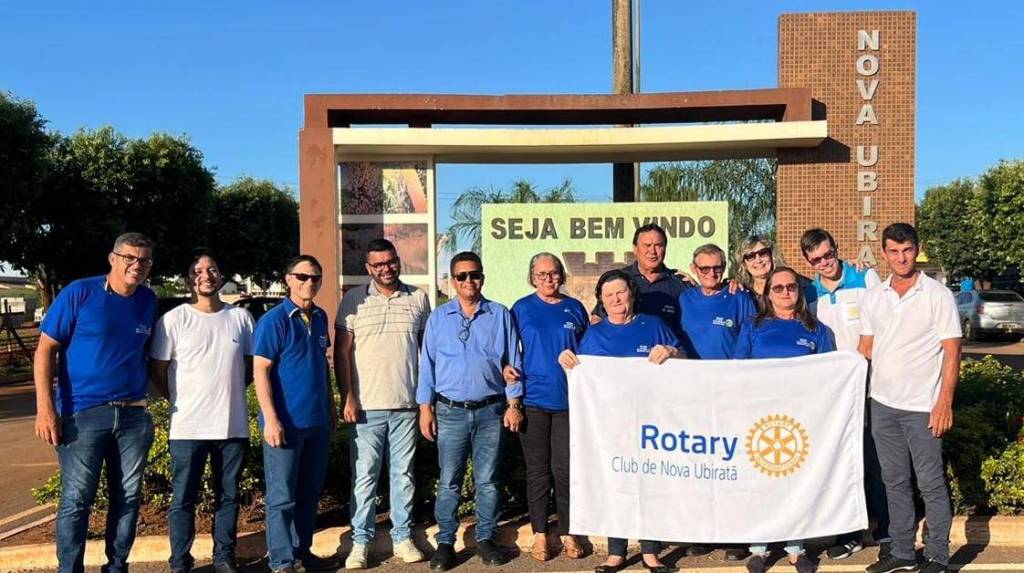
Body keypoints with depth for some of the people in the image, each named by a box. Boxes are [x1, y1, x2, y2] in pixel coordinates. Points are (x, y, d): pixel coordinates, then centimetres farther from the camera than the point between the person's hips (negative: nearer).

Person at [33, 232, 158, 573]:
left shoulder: (148, 301, 7)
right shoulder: (79, 293, -6)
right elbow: (46, 349, -6)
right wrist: (45, 407, -13)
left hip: (134, 416, 4)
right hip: (83, 414, -4)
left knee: (127, 498, 11)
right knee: (76, 501, 2)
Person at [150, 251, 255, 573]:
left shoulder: (241, 317, 5)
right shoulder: (174, 320, -3)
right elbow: (157, 371, 1)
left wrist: (228, 391, 10)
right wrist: (182, 400, 4)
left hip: (234, 425, 3)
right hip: (188, 427, -2)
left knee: (228, 497, 12)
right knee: (183, 500, 6)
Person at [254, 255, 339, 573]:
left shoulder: (320, 317, 9)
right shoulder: (274, 320, -11)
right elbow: (260, 371, -14)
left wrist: (330, 406, 18)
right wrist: (271, 419, -18)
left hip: (318, 421, 7)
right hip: (286, 422, -6)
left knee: (309, 492, 15)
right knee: (282, 496, 2)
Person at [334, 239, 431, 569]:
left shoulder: (418, 299, 7)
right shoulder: (354, 300, 2)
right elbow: (342, 352, 1)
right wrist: (348, 398, -5)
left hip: (406, 404, 2)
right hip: (367, 405, -1)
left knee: (403, 474, 9)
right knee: (364, 476, 3)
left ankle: (402, 537, 20)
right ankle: (360, 542, 14)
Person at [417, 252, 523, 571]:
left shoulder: (500, 316, 5)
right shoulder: (439, 317, 6)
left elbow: (512, 362, 5)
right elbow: (427, 364, 5)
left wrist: (513, 404, 0)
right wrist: (425, 408, 0)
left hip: (490, 411, 0)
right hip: (450, 412, 0)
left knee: (487, 480, 8)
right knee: (448, 481, 5)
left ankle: (485, 538, 21)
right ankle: (445, 542, 16)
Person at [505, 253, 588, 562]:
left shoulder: (574, 308, 8)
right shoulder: (521, 309, 4)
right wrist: (506, 367, -12)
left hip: (569, 400, 1)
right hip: (533, 399, -1)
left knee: (565, 469, 4)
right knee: (537, 470, 6)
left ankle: (568, 533, 19)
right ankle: (540, 534, 18)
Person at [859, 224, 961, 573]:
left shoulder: (938, 295, -6)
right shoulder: (873, 297, 6)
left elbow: (952, 352, -7)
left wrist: (944, 403, -13)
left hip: (922, 406, -4)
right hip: (882, 403, 4)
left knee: (931, 484, 3)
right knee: (895, 482, 12)